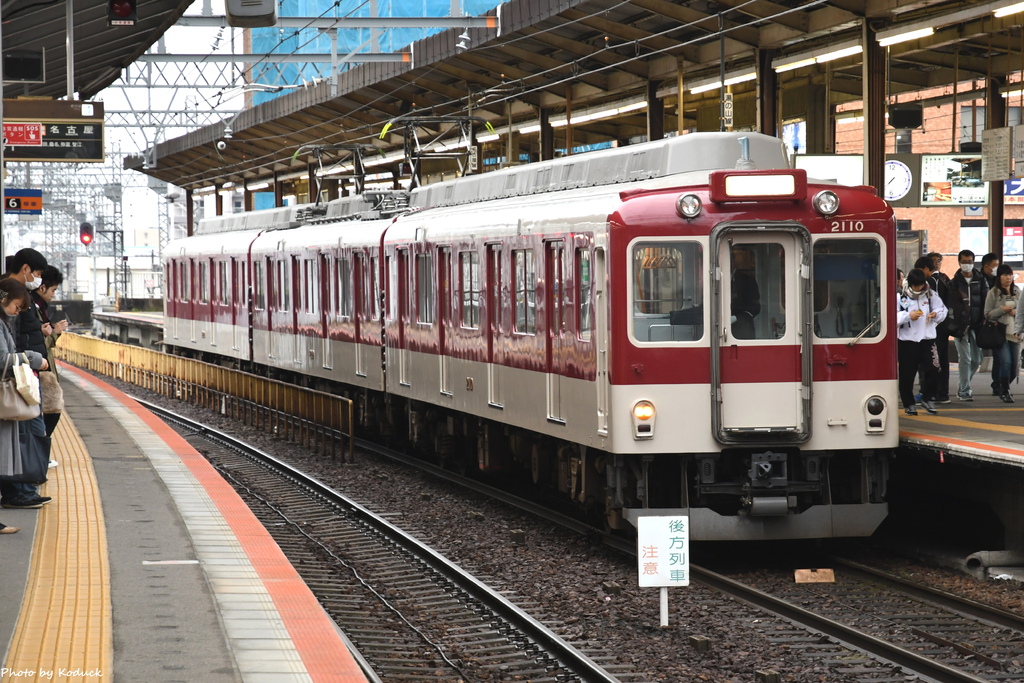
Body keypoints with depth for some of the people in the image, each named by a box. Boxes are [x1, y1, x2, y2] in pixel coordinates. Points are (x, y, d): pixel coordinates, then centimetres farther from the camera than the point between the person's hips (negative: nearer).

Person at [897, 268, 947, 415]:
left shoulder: (930, 295, 3)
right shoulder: (900, 297, -7)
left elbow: (942, 310, 13)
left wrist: (936, 314, -8)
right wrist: (908, 316, -21)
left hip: (927, 338, 2)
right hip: (907, 340, -2)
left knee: (932, 370, -4)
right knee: (907, 374, 3)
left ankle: (926, 398, 17)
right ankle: (908, 403, 18)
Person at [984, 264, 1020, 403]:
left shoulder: (1017, 291, 11)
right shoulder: (993, 293, -2)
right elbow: (987, 314, -4)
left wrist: (1016, 312, -4)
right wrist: (1002, 309, -16)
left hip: (1015, 333, 4)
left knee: (1014, 364, 3)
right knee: (1006, 362, -15)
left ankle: (1002, 388, 26)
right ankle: (1005, 392, -1)